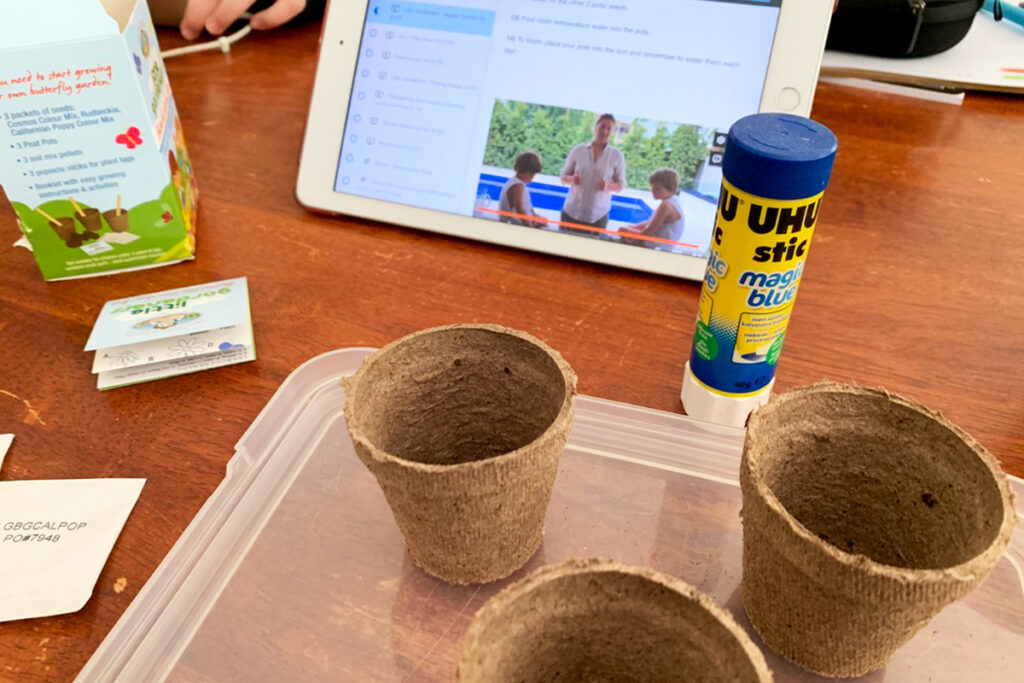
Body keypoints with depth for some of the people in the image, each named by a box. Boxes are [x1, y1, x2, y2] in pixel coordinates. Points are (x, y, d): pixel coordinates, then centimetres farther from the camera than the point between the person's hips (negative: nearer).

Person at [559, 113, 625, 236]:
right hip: (571, 212, 1)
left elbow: (620, 185, 5)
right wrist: (572, 179, -13)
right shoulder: (578, 150, 3)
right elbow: (564, 177, 10)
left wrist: (607, 186, -17)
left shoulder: (617, 156, 2)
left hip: (597, 216, -1)